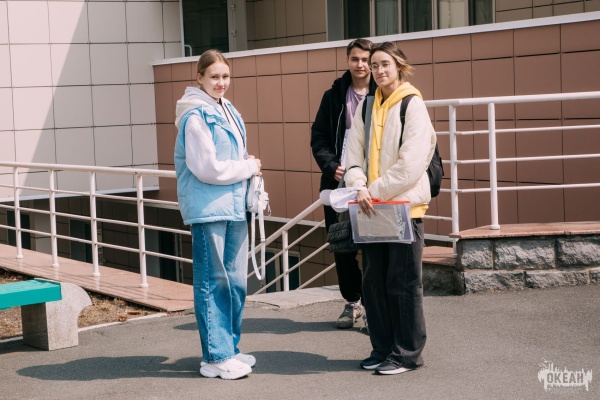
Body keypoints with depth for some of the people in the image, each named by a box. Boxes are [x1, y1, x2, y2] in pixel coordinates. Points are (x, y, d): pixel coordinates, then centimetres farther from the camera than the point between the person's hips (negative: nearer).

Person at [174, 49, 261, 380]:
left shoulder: (228, 111, 15)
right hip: (208, 208, -8)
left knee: (235, 281, 11)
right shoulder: (196, 116, -11)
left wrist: (252, 188, 6)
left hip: (234, 205, 8)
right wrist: (249, 167, -6)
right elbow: (207, 168, -17)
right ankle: (216, 357, 4)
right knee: (213, 283, -2)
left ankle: (229, 349, 22)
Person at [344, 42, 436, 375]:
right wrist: (360, 187, -10)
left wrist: (376, 191, -13)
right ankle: (382, 348, 21)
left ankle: (407, 353, 9)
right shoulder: (367, 107, 12)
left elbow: (411, 163, -14)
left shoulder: (413, 105, -7)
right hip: (371, 208, 6)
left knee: (403, 282, -1)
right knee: (374, 280, 10)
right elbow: (354, 154, 8)